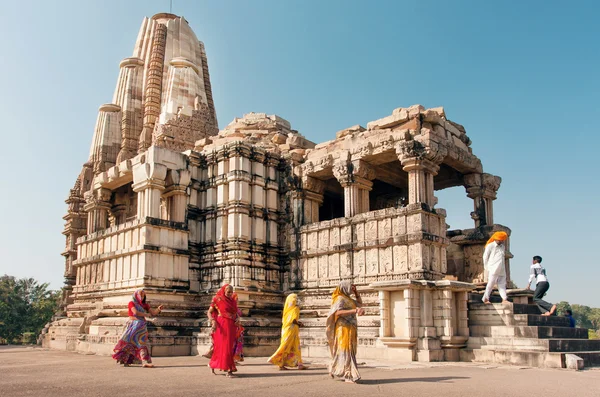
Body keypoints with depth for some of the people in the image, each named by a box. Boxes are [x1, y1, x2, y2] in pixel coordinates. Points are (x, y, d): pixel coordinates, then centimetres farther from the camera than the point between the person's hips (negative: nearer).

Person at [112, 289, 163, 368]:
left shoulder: (145, 305, 14)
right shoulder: (131, 303, 1)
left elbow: (153, 312, 8)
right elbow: (136, 312, -14)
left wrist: (158, 309, -13)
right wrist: (146, 314, -3)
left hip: (141, 326, 3)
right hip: (133, 325, -3)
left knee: (140, 343, -4)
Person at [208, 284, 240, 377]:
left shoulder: (233, 301, 13)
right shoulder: (217, 300, -1)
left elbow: (237, 313, 17)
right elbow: (209, 312, -1)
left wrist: (238, 319, -5)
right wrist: (213, 322, -18)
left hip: (232, 327, 5)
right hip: (222, 326, -5)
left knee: (230, 346, 5)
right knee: (224, 346, -7)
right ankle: (229, 369, -3)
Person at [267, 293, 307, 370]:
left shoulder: (287, 309, 12)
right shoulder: (295, 308, -9)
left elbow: (283, 320, 10)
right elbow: (294, 320, -19)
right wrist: (298, 324, 1)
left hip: (286, 329, 8)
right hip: (292, 329, -8)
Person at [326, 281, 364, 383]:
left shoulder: (348, 299, 18)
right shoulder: (340, 299, -10)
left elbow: (360, 303, 29)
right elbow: (338, 312, -27)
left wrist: (356, 291, 16)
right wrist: (354, 310, -32)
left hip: (350, 330, 10)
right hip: (344, 328, -10)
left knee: (348, 351, 14)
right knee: (345, 351, -9)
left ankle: (333, 370, 27)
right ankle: (349, 376, -10)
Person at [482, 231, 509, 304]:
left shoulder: (502, 247, 18)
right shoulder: (490, 246, 0)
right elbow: (485, 257, 1)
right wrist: (487, 268, 0)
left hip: (501, 270, 6)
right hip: (493, 270, -6)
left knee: (502, 284, 0)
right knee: (490, 284, -7)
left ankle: (504, 299, -3)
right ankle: (485, 299, -1)